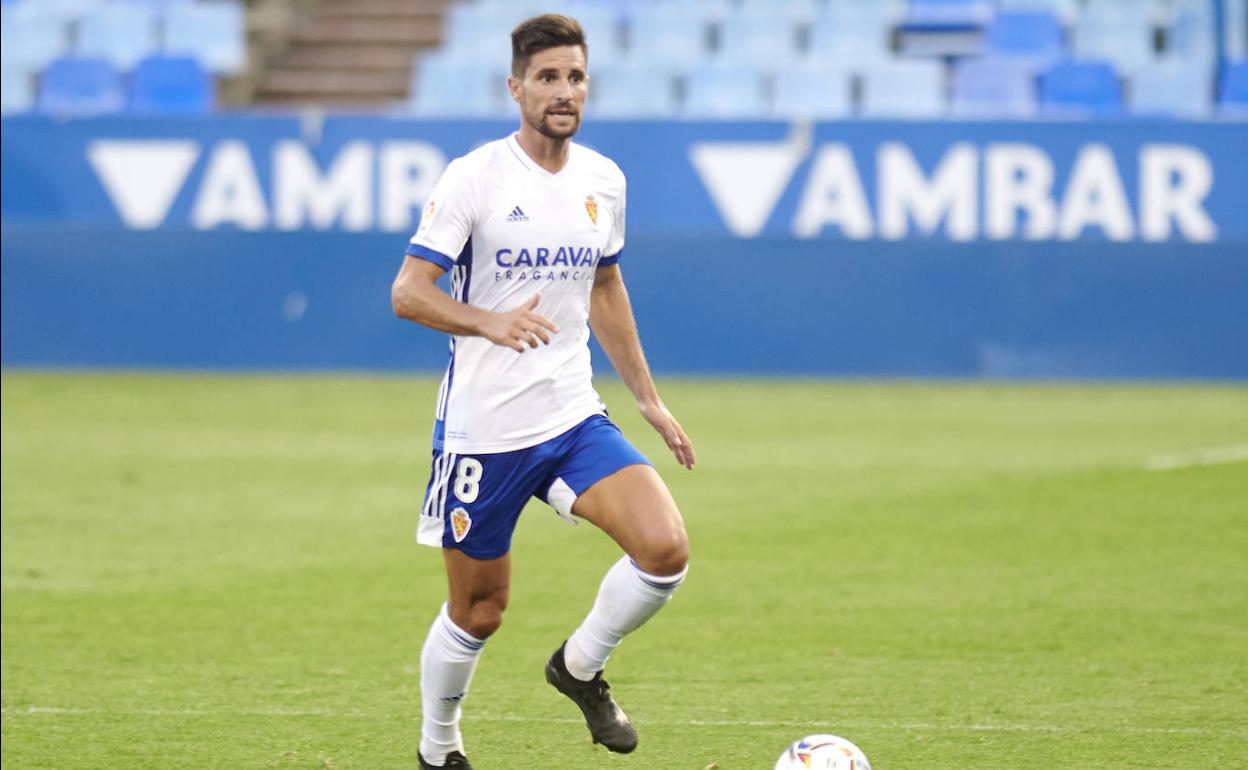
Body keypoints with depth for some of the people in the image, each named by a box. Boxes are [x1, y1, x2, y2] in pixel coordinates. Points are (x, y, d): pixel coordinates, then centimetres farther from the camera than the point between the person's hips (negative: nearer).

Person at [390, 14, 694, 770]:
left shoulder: (603, 180, 6)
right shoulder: (474, 177, -11)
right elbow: (409, 292, -13)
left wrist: (650, 398, 20)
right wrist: (491, 322, -30)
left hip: (574, 417, 4)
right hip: (482, 427, -4)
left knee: (666, 549, -16)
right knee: (480, 609, 5)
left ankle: (581, 666, 10)